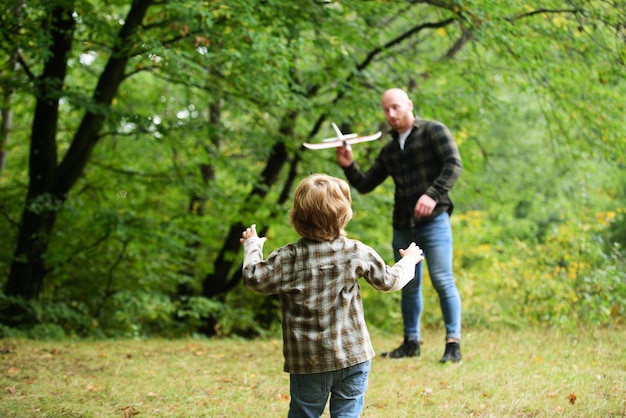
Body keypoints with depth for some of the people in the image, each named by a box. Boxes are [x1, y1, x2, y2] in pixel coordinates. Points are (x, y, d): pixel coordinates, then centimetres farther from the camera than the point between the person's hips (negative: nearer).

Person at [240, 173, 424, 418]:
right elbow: (389, 281, 7)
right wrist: (408, 261, 28)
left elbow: (253, 278, -8)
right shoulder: (357, 253, -4)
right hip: (353, 356, 1)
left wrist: (252, 246, 11)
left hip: (308, 360, -1)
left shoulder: (288, 258, -10)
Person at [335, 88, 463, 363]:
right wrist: (348, 166, -2)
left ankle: (453, 344, -7)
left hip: (433, 220, -6)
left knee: (442, 280, -11)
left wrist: (433, 194, -24)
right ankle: (411, 342, 20)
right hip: (403, 226, 6)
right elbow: (365, 185, 18)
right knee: (408, 286, 10)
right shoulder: (389, 150, 17)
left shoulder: (434, 132, 0)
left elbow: (454, 165, -12)